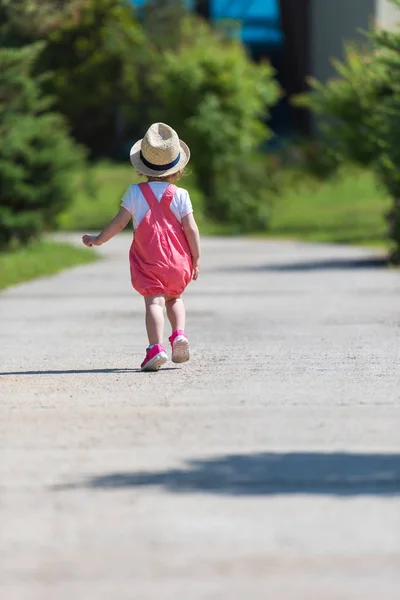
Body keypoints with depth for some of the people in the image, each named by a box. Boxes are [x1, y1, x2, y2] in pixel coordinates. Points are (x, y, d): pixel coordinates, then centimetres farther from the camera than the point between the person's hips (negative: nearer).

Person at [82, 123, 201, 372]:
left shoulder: (135, 193, -2)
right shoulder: (180, 195, -2)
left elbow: (119, 223, -1)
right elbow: (191, 228, -4)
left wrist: (98, 239, 14)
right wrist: (197, 259, 5)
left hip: (147, 262, -2)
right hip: (177, 261, 2)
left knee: (154, 302, -10)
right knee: (174, 298, 22)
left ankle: (156, 348, -26)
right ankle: (180, 334, 0)